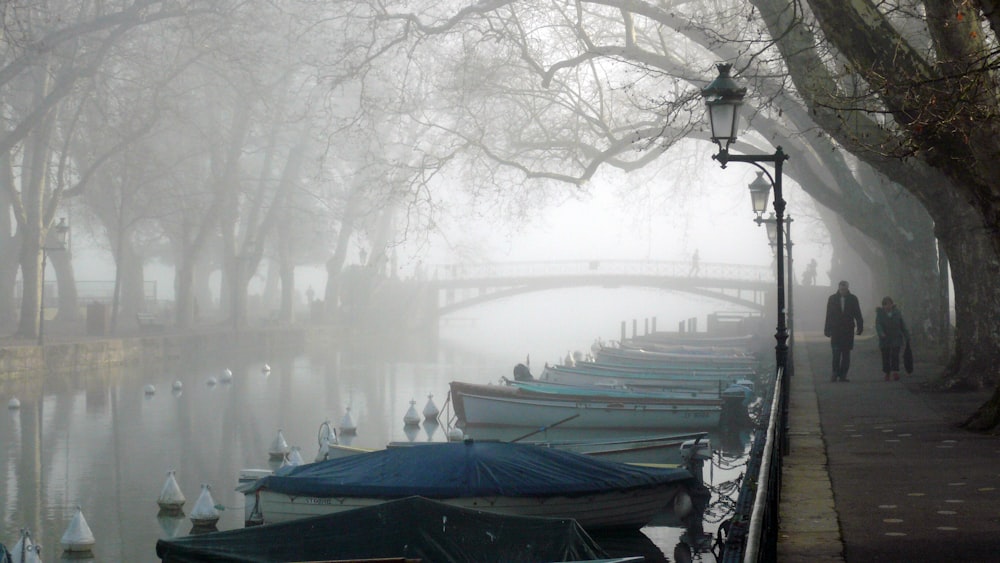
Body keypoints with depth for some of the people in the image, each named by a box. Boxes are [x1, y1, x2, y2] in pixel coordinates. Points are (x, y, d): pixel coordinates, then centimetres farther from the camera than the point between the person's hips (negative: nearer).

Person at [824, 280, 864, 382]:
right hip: (836, 330, -1)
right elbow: (828, 315, 8)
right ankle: (835, 373, -1)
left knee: (846, 354, 1)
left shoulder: (853, 299, 5)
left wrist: (860, 327, -1)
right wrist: (827, 329, 5)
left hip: (848, 330, 1)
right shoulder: (832, 299, 6)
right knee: (836, 352, -11)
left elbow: (857, 314, 7)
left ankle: (842, 375, 5)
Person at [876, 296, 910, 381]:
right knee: (885, 357, 2)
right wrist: (881, 334, -32)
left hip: (896, 338, 0)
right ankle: (887, 374, 13)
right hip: (884, 339, 0)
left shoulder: (897, 312, 4)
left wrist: (907, 338, 6)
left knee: (895, 355, -13)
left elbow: (903, 326, 8)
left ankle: (895, 373, -19)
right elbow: (878, 325, -13)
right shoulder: (880, 313, 0)